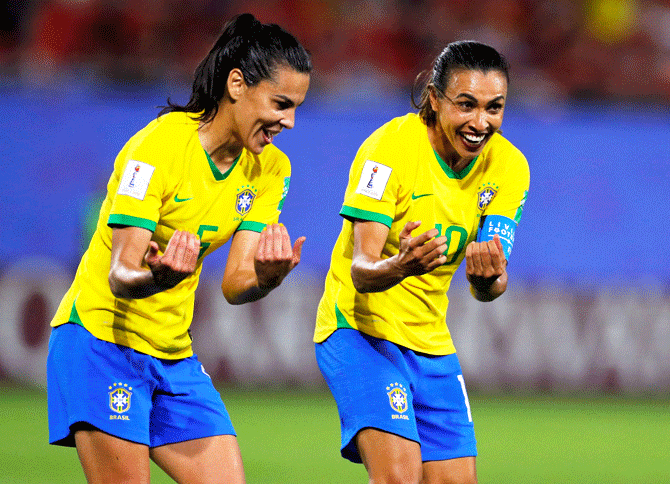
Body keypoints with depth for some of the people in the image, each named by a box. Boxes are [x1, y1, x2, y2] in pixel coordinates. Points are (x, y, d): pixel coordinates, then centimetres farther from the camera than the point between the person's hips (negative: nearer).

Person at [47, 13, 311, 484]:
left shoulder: (269, 170, 2)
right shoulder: (159, 146, -19)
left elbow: (234, 283, -6)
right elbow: (121, 275, -24)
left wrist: (266, 275, -30)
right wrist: (161, 276, -47)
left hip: (175, 353, 7)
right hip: (102, 337, -7)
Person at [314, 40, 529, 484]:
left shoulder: (508, 166, -4)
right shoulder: (388, 148, -19)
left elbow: (486, 287, -10)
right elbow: (361, 270, -24)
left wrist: (489, 277, -36)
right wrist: (398, 268, -48)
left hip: (432, 343, 6)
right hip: (361, 329, -6)